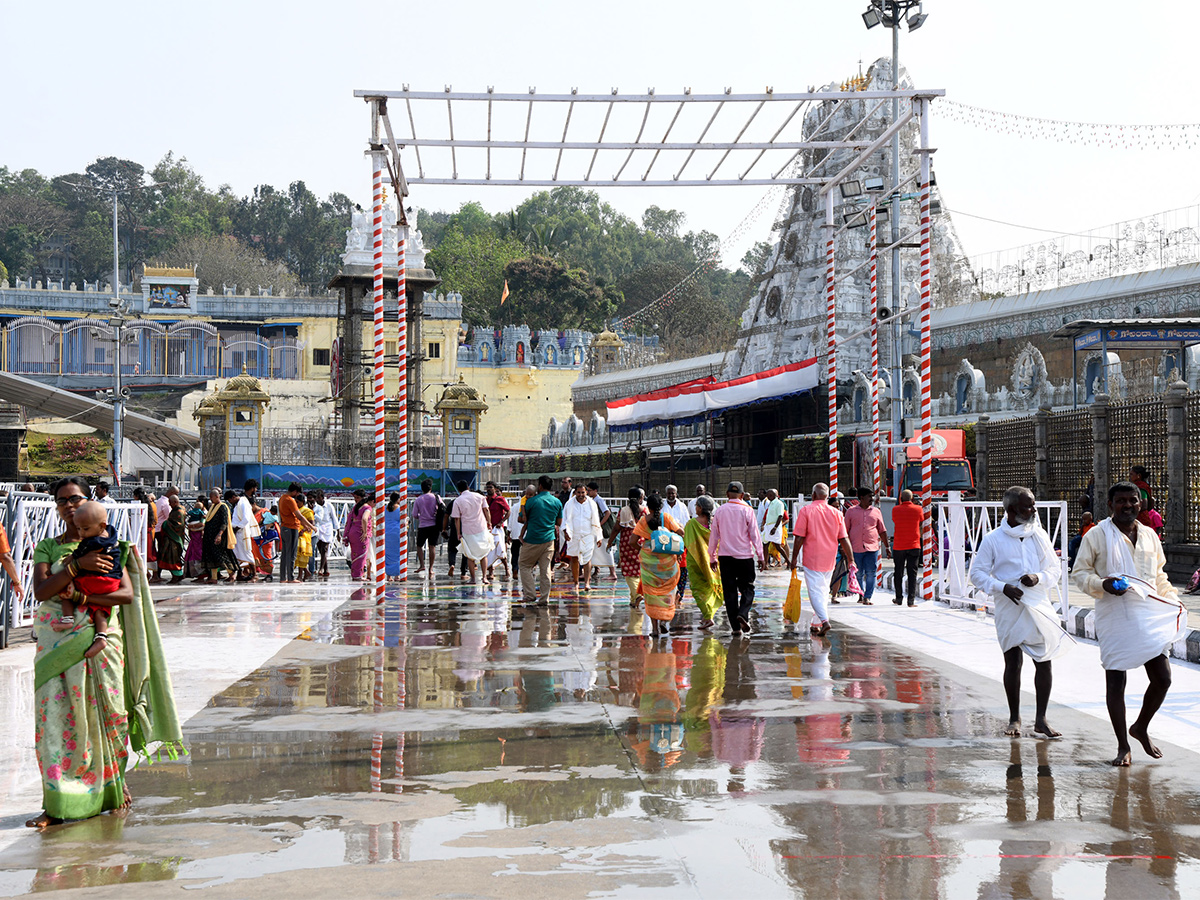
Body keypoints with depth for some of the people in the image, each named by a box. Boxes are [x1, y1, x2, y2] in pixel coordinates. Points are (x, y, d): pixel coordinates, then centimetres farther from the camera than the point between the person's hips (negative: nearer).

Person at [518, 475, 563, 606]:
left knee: (525, 566, 10)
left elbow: (522, 519, 0)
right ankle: (544, 599, 4)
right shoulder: (557, 502, 4)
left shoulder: (532, 501, -8)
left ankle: (530, 594, 1)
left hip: (532, 540, -4)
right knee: (545, 569, 6)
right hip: (549, 540, 4)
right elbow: (559, 522, 13)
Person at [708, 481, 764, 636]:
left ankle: (736, 626, 4)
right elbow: (755, 534, -3)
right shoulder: (747, 511, -5)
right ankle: (743, 614, -17)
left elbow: (713, 535, 7)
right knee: (747, 588, 9)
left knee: (730, 590, 6)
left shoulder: (720, 511, 2)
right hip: (744, 556, -2)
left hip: (725, 556, 2)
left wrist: (712, 556, 16)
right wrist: (760, 555, 3)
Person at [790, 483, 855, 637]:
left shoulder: (806, 511, -6)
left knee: (815, 592, -4)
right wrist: (851, 559, 8)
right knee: (824, 592, 16)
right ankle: (816, 624, 22)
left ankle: (824, 620, -22)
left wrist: (794, 558, -2)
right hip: (830, 560, 4)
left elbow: (799, 537, -9)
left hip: (812, 559, -4)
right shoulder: (836, 513, 3)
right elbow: (844, 539, 3)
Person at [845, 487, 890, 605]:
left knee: (871, 573, -6)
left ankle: (867, 597, -4)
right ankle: (861, 595, 19)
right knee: (858, 574, 6)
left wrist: (887, 547, 14)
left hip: (872, 547, 1)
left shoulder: (876, 511, 11)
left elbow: (882, 531, 16)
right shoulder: (851, 511, 7)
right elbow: (845, 531, 9)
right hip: (856, 548, 0)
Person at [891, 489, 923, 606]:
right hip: (914, 546, -1)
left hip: (898, 546, 1)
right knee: (912, 573, 0)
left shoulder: (895, 509, -2)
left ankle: (899, 598, 17)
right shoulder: (918, 509, -4)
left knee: (899, 573, 11)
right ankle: (911, 600, -5)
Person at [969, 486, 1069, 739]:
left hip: (1039, 608, 2)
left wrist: (1038, 578, -10)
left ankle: (1041, 719, 9)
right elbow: (976, 573, -2)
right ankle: (1014, 719, 18)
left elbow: (1054, 568, 11)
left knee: (1044, 661, -2)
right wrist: (1002, 587, -16)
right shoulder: (993, 539, -3)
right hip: (1008, 610, -2)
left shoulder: (1039, 536, 6)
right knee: (1012, 663, 4)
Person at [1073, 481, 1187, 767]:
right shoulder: (1096, 536, -3)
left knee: (1163, 678, 2)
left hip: (1149, 614, 4)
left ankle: (1141, 728, 28)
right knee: (1115, 681, 0)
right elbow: (1080, 572, -2)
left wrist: (1173, 601, 10)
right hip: (1114, 616, -4)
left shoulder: (1150, 536, 12)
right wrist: (1102, 584, -20)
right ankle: (1123, 745, 14)